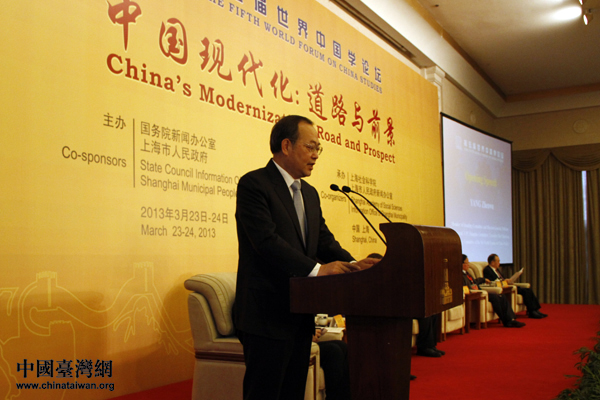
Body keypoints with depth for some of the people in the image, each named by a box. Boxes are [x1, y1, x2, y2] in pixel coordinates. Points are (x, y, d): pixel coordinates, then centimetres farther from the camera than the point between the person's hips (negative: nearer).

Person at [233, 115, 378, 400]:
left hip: (300, 315, 8)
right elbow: (267, 240, -21)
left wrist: (351, 264, -8)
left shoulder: (310, 194, 17)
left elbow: (325, 240, 12)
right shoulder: (253, 184, -10)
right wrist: (317, 269, -25)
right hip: (267, 315, -8)